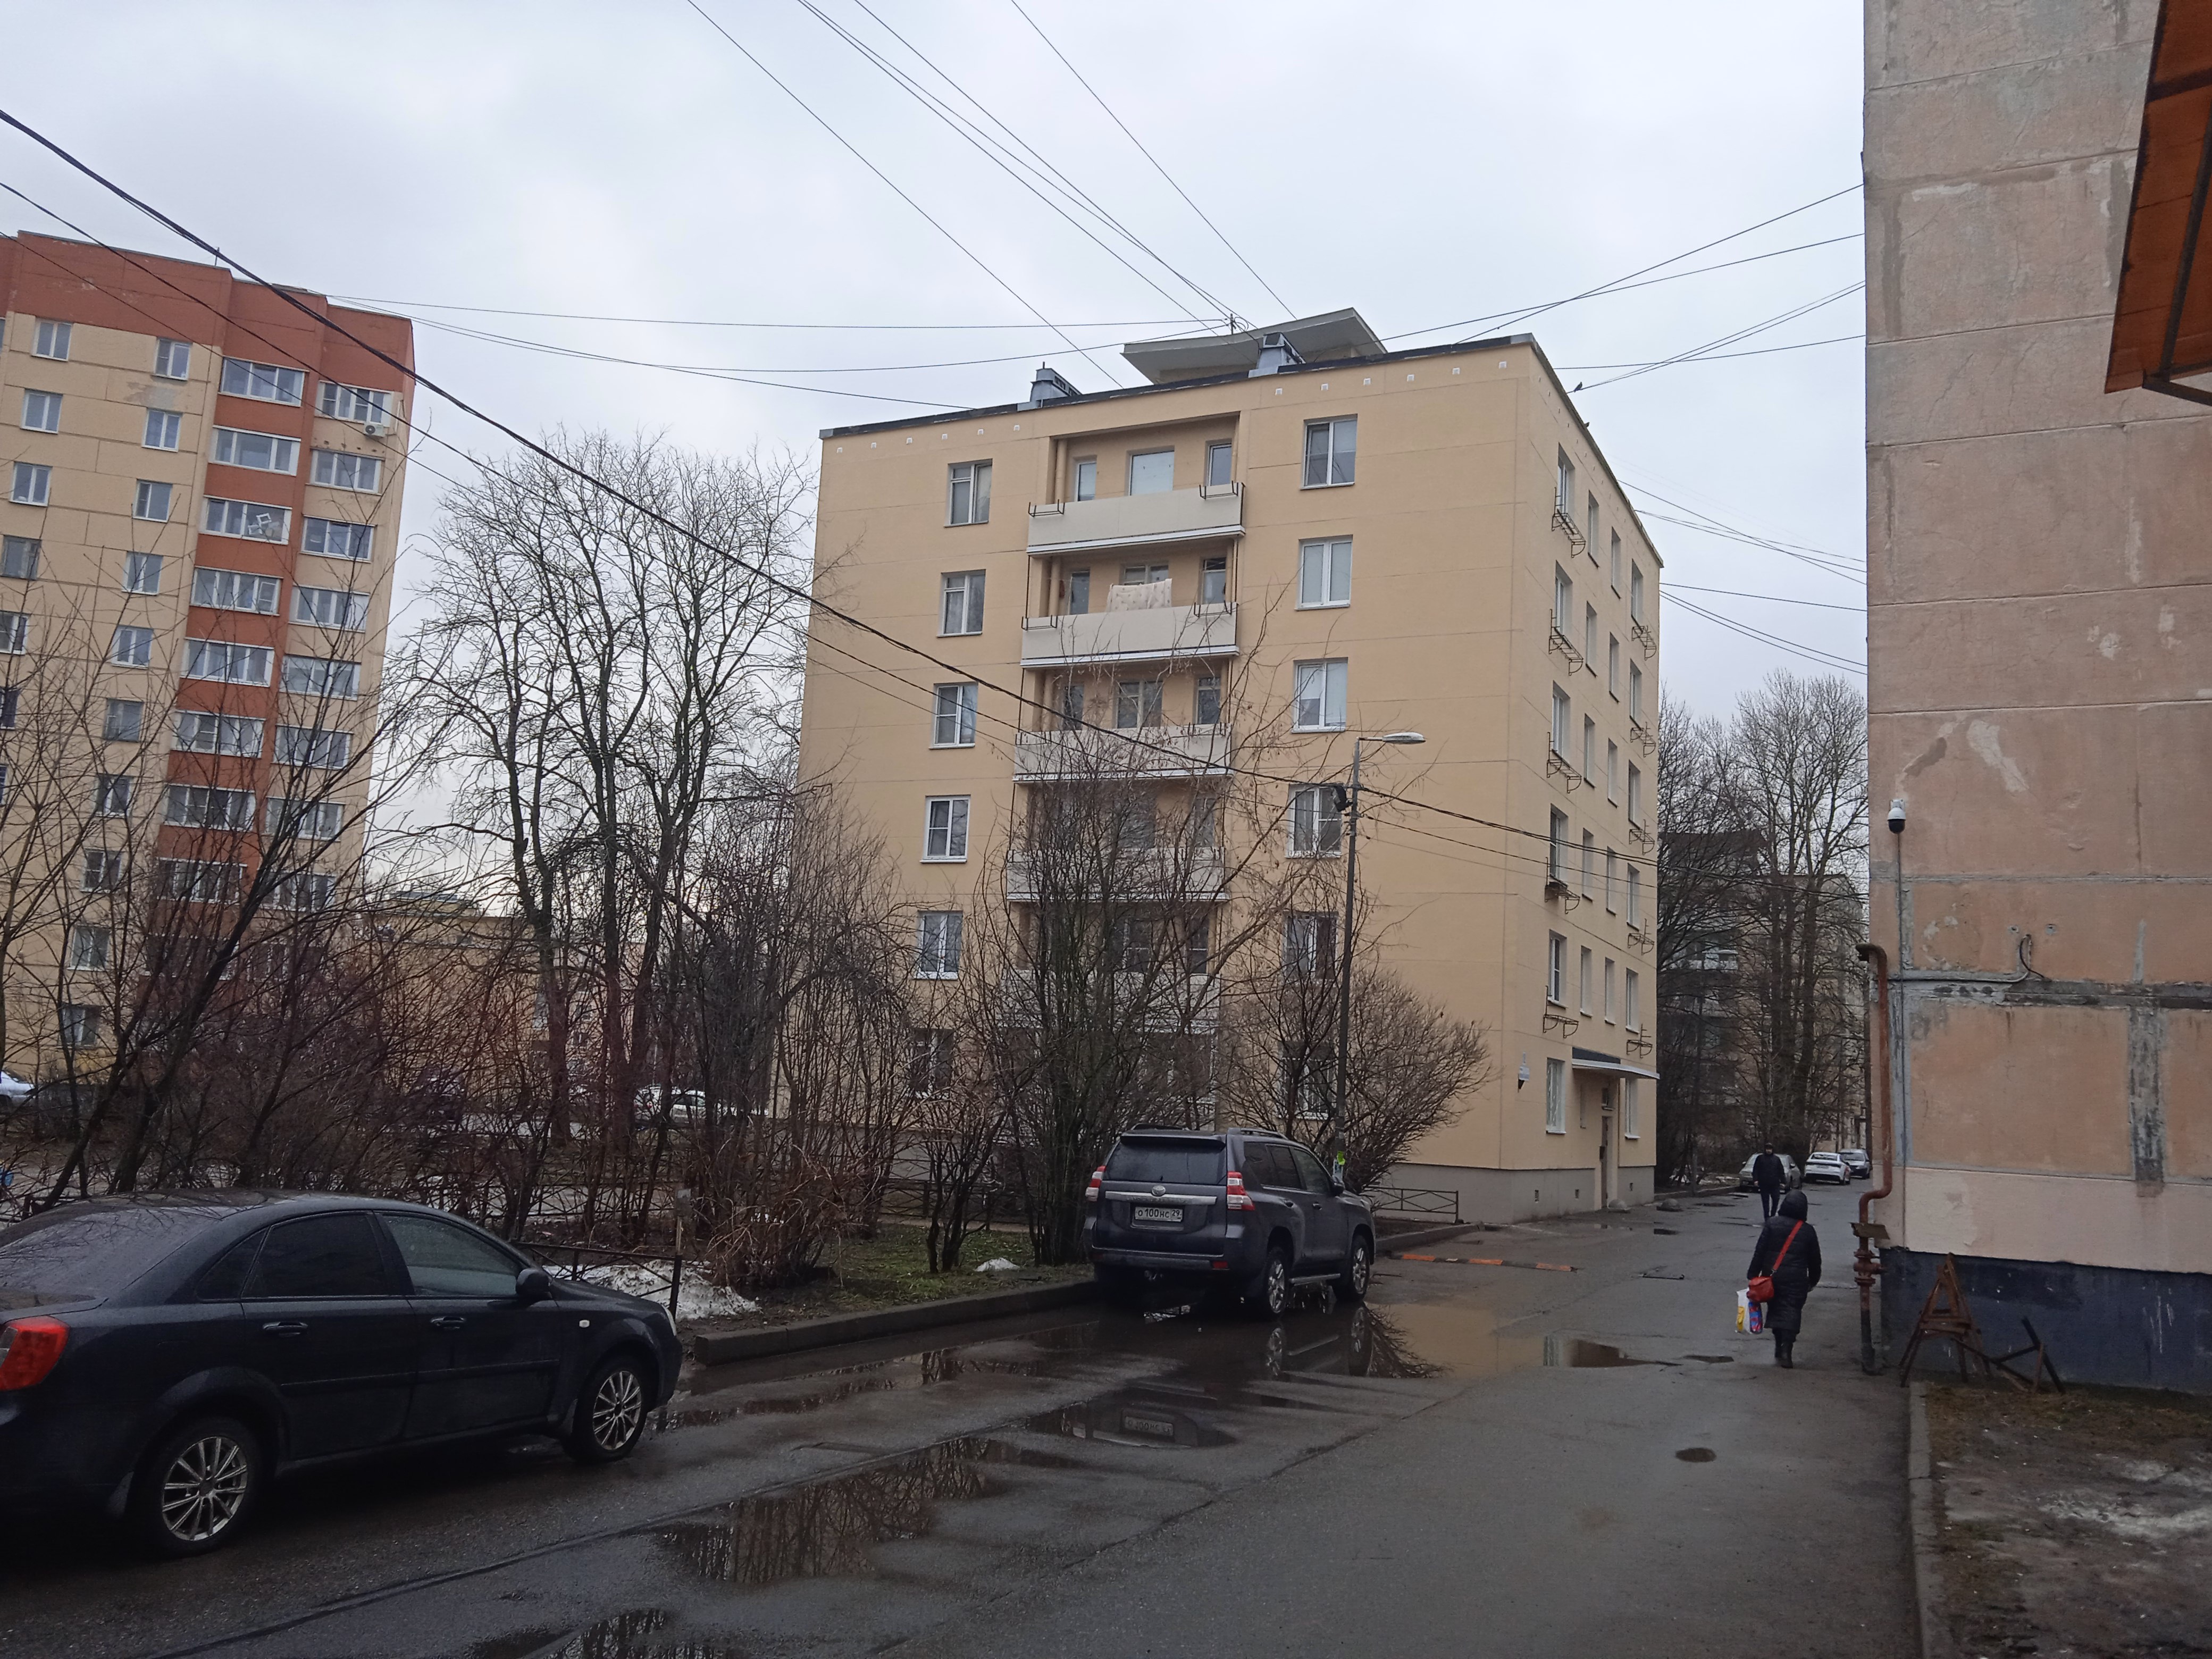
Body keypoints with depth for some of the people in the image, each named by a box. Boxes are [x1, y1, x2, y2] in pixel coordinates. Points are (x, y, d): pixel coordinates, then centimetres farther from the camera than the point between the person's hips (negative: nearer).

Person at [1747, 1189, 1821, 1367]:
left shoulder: (1772, 1224, -2)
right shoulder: (1807, 1230, 0)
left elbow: (1760, 1251, -5)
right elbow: (1814, 1259, 9)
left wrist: (1754, 1275, 0)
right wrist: (1813, 1281, 23)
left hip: (1772, 1277, 1)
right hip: (1796, 1280, -1)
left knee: (1775, 1310, 15)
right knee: (1791, 1312, 0)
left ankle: (1779, 1348, 19)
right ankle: (1786, 1350, -12)